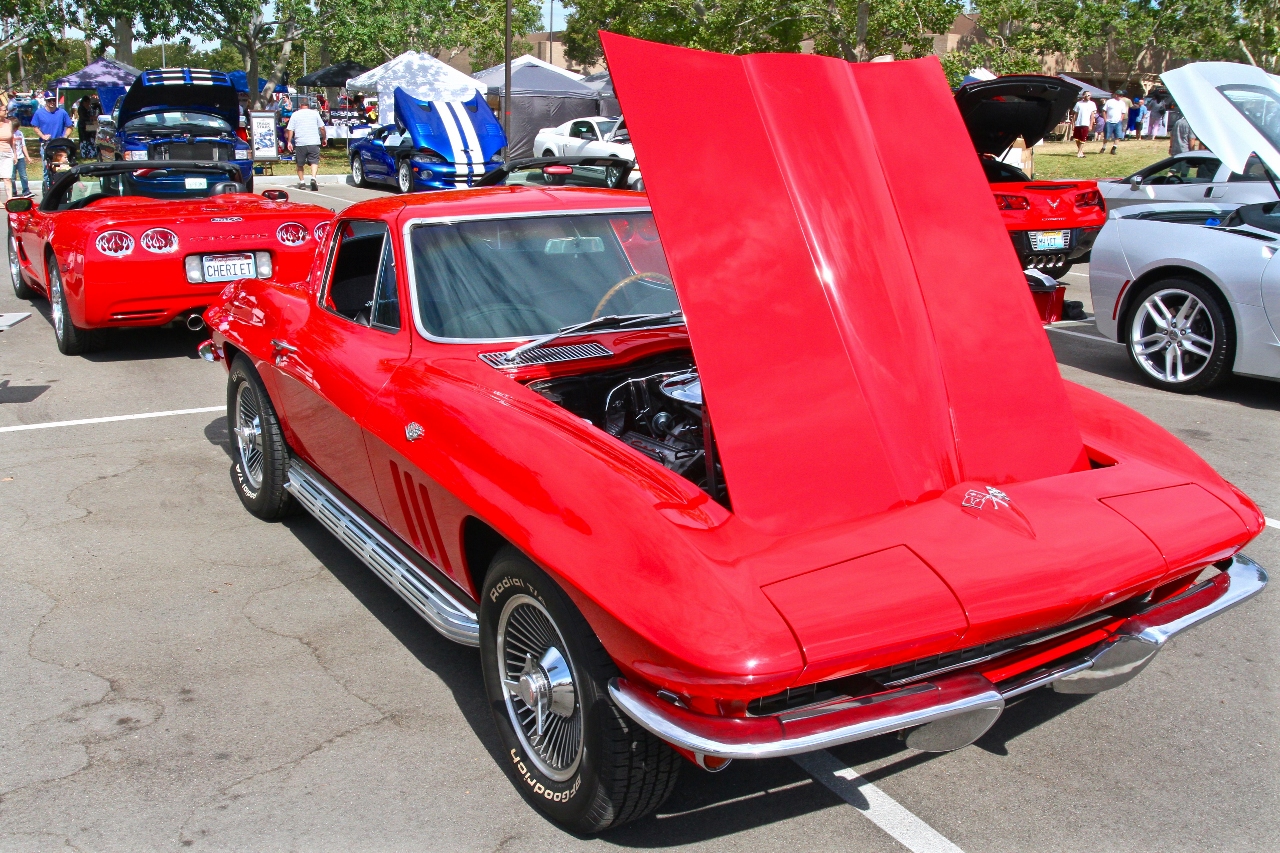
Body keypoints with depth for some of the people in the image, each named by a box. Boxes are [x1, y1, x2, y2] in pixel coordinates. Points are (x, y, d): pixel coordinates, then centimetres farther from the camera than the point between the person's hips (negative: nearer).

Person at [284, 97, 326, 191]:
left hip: (300, 143, 0)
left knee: (300, 164, 13)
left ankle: (301, 182, 12)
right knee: (314, 162, -4)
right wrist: (324, 138, 18)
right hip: (314, 142, 0)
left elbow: (290, 130, 2)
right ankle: (313, 178, -27)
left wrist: (289, 142, 3)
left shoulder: (295, 114, 8)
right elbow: (322, 128, 7)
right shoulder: (315, 113, 9)